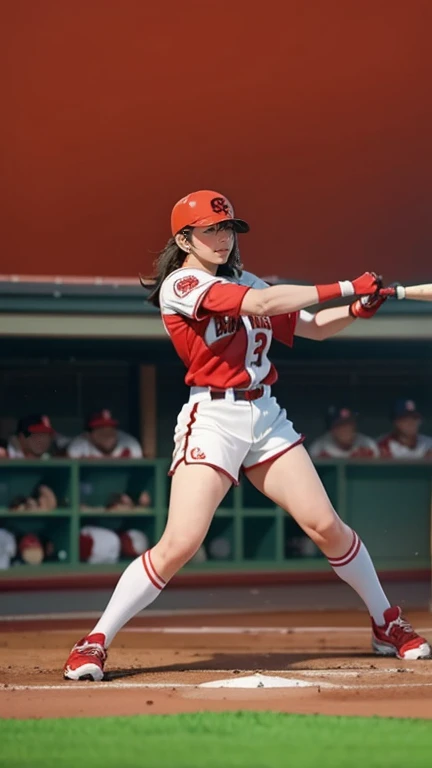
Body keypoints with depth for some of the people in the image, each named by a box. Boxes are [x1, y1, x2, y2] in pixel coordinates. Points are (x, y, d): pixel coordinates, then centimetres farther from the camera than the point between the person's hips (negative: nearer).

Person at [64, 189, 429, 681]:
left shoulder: (244, 283, 15)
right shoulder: (179, 286, -9)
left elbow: (311, 327, 19)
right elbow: (261, 303, -20)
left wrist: (355, 311, -2)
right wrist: (345, 287, -17)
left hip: (266, 417, 7)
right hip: (213, 418, -7)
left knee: (325, 525, 3)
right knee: (180, 543, -16)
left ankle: (388, 625, 19)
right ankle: (94, 644, -7)